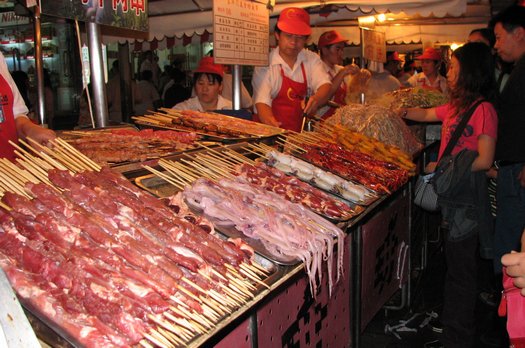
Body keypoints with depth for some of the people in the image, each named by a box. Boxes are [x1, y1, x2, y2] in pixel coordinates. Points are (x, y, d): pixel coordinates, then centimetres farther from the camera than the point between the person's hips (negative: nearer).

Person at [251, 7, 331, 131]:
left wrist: (316, 99, -29)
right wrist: (272, 124, -35)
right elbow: (262, 101, -14)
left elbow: (325, 85, -6)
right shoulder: (265, 64, -5)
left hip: (304, 131, 3)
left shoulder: (312, 59, 7)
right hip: (271, 133, -3)